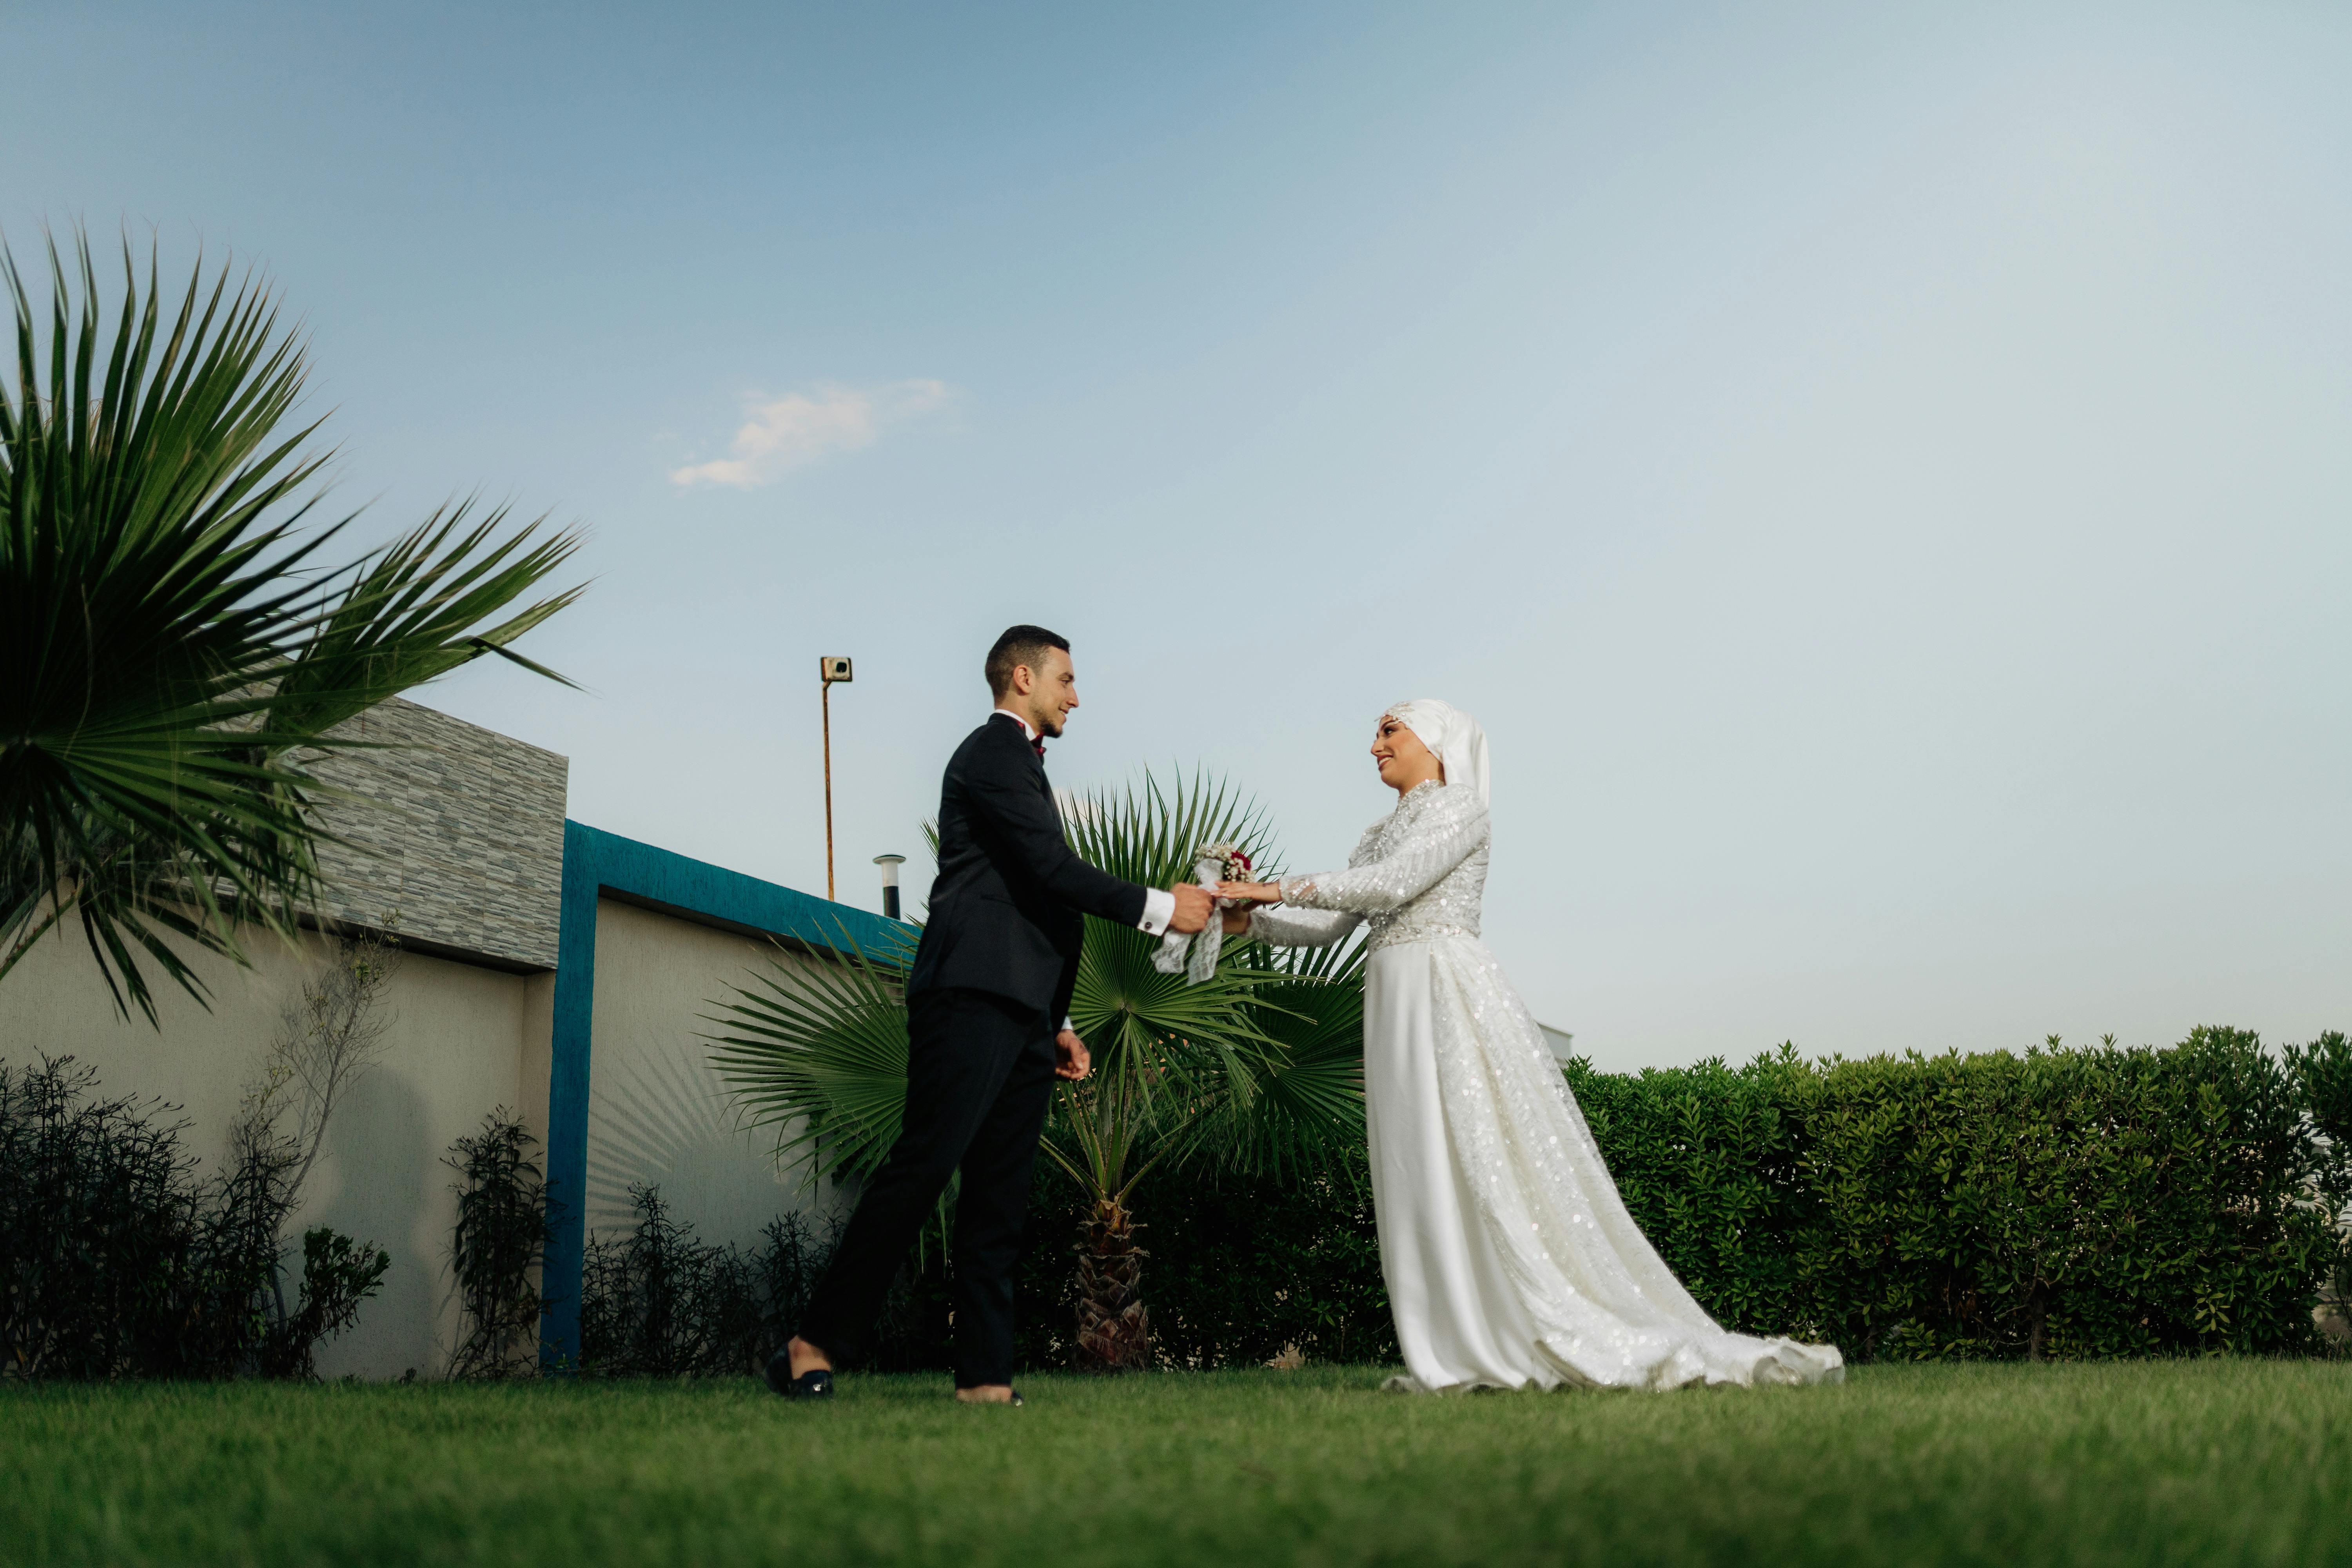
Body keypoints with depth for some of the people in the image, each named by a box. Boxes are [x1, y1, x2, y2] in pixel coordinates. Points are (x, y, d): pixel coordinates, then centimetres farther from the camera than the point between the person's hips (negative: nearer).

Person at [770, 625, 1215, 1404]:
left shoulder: (1020, 764, 28)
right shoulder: (992, 752, -2)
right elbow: (1052, 868, -14)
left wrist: (1056, 1021, 23)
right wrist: (1157, 907, -8)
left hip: (1019, 1015, 10)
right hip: (973, 996, -10)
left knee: (1002, 1196, 3)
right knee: (921, 1168, -13)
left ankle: (985, 1377, 3)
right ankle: (814, 1349, -9)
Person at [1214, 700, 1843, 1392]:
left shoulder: (1458, 807, -1)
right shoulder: (1380, 834, 23)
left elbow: (1392, 886, -15)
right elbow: (1330, 926, 17)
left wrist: (1281, 887, -15)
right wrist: (1252, 920, 3)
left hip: (1451, 996, -8)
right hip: (1395, 1004, 8)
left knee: (1486, 1166, -12)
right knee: (1420, 1174, 1)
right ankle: (1469, 1352, 1)